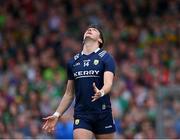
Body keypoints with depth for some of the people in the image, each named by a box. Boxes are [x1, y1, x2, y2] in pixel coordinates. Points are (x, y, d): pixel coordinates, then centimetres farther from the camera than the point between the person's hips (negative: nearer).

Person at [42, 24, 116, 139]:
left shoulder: (106, 58, 0)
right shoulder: (73, 62, 12)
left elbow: (108, 83, -16)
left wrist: (101, 93, -38)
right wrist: (57, 115, 12)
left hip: (103, 115, -2)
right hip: (81, 116, 2)